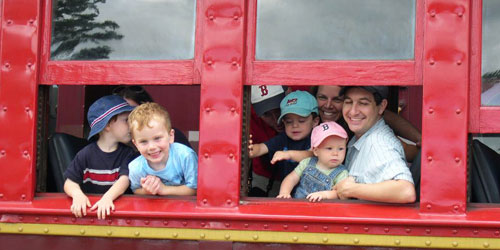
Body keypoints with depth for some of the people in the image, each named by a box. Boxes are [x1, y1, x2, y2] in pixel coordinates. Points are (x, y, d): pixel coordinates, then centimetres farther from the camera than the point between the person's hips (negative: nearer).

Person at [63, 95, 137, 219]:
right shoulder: (86, 154, 3)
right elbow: (70, 182, 2)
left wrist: (108, 197, -29)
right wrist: (77, 194, -21)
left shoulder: (128, 154, 4)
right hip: (89, 207, 2)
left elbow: (124, 179, -10)